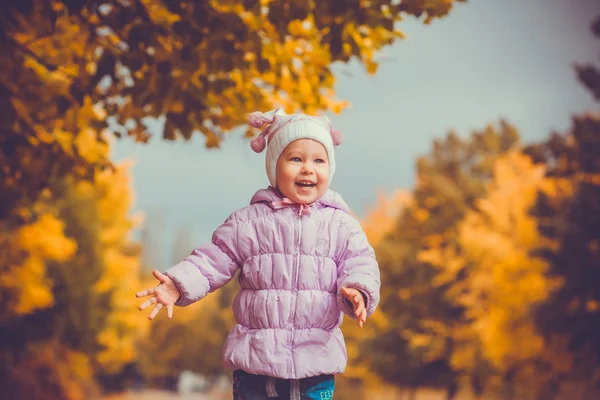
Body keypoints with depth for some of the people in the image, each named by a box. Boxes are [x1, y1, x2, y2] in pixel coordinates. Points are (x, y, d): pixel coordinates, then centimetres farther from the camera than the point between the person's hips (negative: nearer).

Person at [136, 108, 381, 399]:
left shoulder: (341, 225, 3)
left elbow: (360, 264, -1)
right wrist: (179, 284, -14)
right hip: (255, 359, 0)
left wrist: (358, 291, -24)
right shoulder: (249, 221, 1)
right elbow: (214, 260, 2)